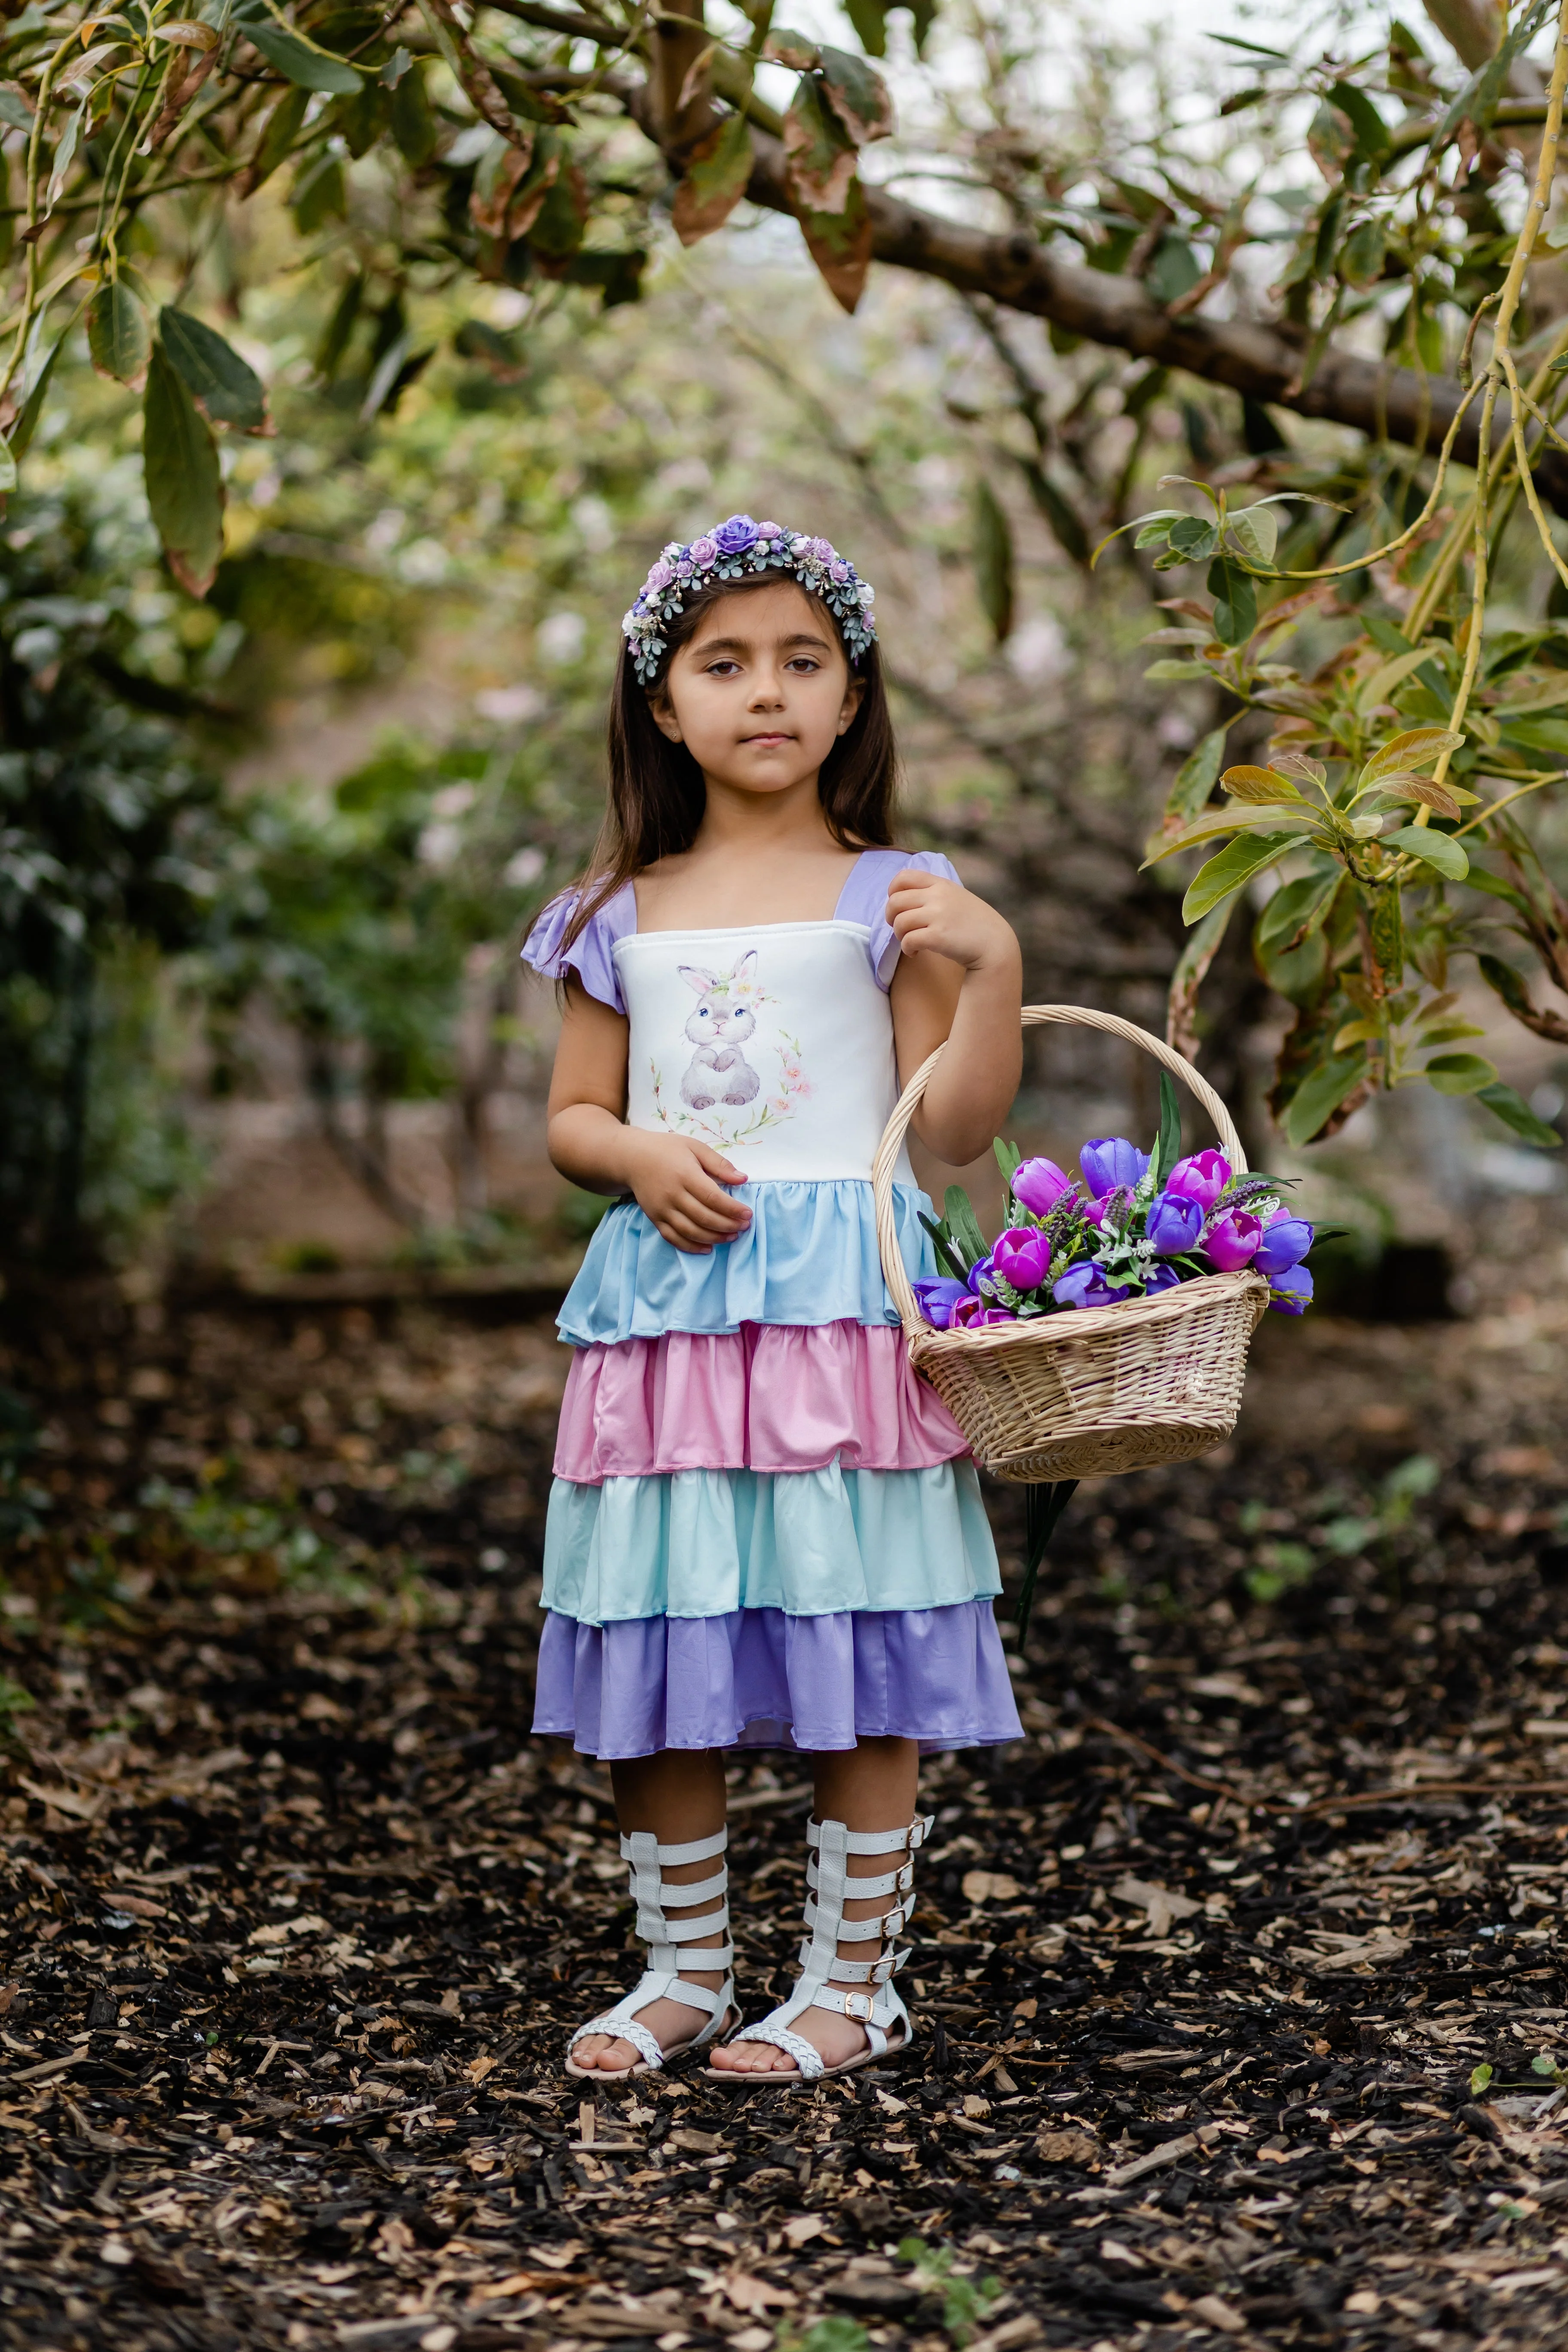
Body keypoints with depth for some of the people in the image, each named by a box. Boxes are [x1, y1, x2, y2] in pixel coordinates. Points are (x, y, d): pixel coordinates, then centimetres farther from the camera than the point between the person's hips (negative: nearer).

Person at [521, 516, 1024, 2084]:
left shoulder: (886, 897, 3)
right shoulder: (622, 917, 11)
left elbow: (955, 1126, -2)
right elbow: (569, 1118, 15)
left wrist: (992, 963, -15)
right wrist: (644, 1157, -6)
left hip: (843, 1302, -3)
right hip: (664, 1307, 3)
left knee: (856, 1664, 0)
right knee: (652, 1660, 7)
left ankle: (852, 1979, 13)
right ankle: (683, 1970, 22)